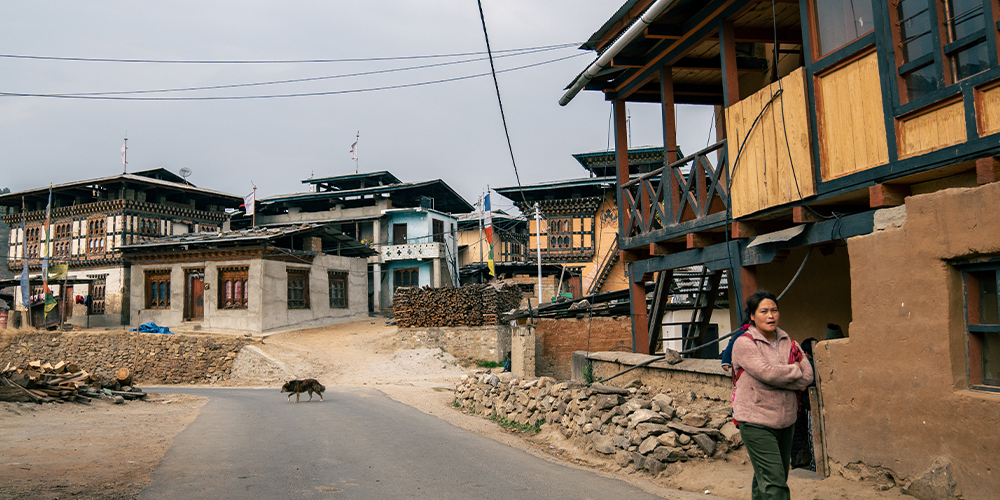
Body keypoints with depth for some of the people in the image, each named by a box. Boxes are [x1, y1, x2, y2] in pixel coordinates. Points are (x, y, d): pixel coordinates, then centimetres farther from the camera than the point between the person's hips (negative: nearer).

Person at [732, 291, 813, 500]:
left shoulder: (787, 342, 10)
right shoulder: (744, 343, -9)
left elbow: (808, 375, 0)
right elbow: (767, 372, -21)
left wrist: (779, 378, -13)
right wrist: (794, 371, -5)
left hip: (785, 420, 6)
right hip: (757, 422, -6)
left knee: (772, 478, 16)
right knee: (773, 483, -11)